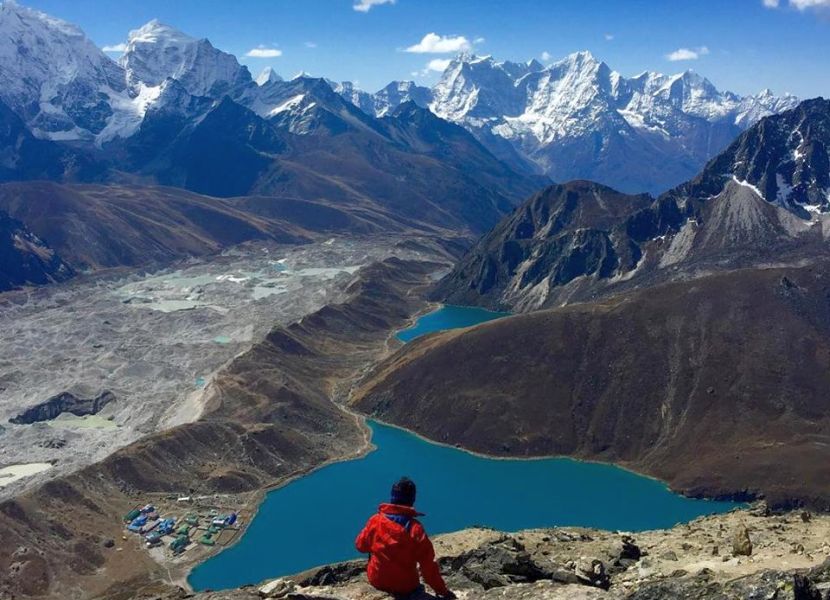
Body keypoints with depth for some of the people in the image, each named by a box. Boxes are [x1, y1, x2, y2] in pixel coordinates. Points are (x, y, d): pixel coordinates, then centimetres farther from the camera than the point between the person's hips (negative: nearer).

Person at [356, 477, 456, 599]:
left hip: (376, 580, -1)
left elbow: (360, 545, 4)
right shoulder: (415, 529, -22)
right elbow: (428, 564, -17)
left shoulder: (375, 520, -13)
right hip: (405, 586, 1)